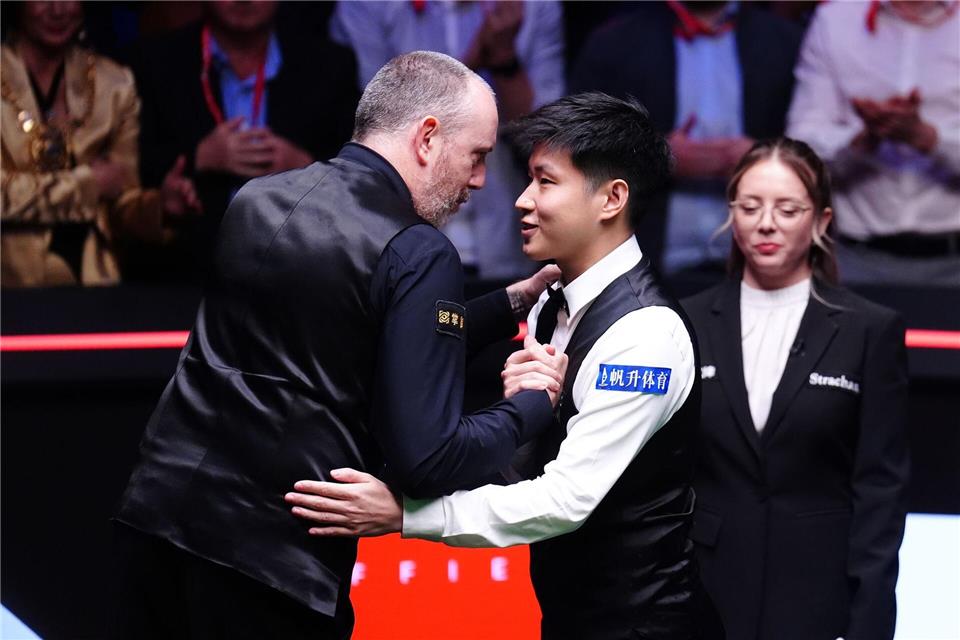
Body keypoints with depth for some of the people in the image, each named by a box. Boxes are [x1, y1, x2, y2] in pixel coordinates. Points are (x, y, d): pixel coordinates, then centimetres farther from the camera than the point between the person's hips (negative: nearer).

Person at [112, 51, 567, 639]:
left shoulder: (256, 200, 11)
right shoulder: (418, 254, -10)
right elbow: (427, 460, -14)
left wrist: (516, 300, 23)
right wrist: (538, 400, 2)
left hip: (156, 508, 7)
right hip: (271, 555, -7)